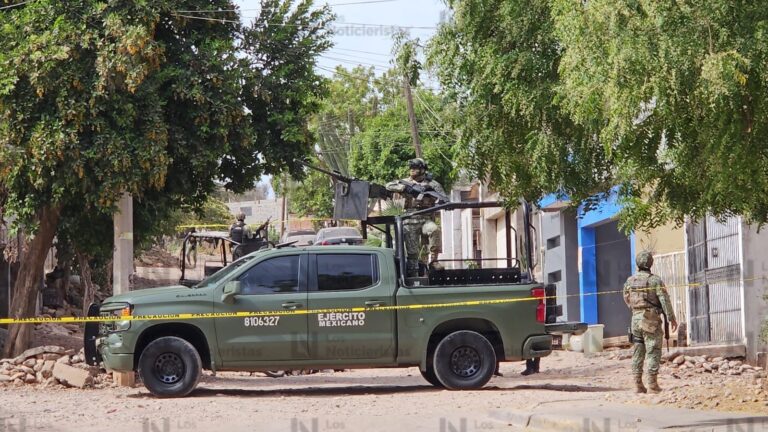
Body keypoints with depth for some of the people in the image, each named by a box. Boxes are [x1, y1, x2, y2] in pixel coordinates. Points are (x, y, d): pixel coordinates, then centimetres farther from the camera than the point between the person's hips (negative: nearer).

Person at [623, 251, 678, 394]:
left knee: (638, 352, 10)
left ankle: (638, 384, 9)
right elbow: (664, 300, -12)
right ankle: (652, 384, -5)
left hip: (636, 319, 5)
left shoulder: (630, 281, 6)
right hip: (651, 320, -5)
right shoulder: (655, 280, -9)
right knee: (653, 352, -2)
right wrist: (671, 318, -8)